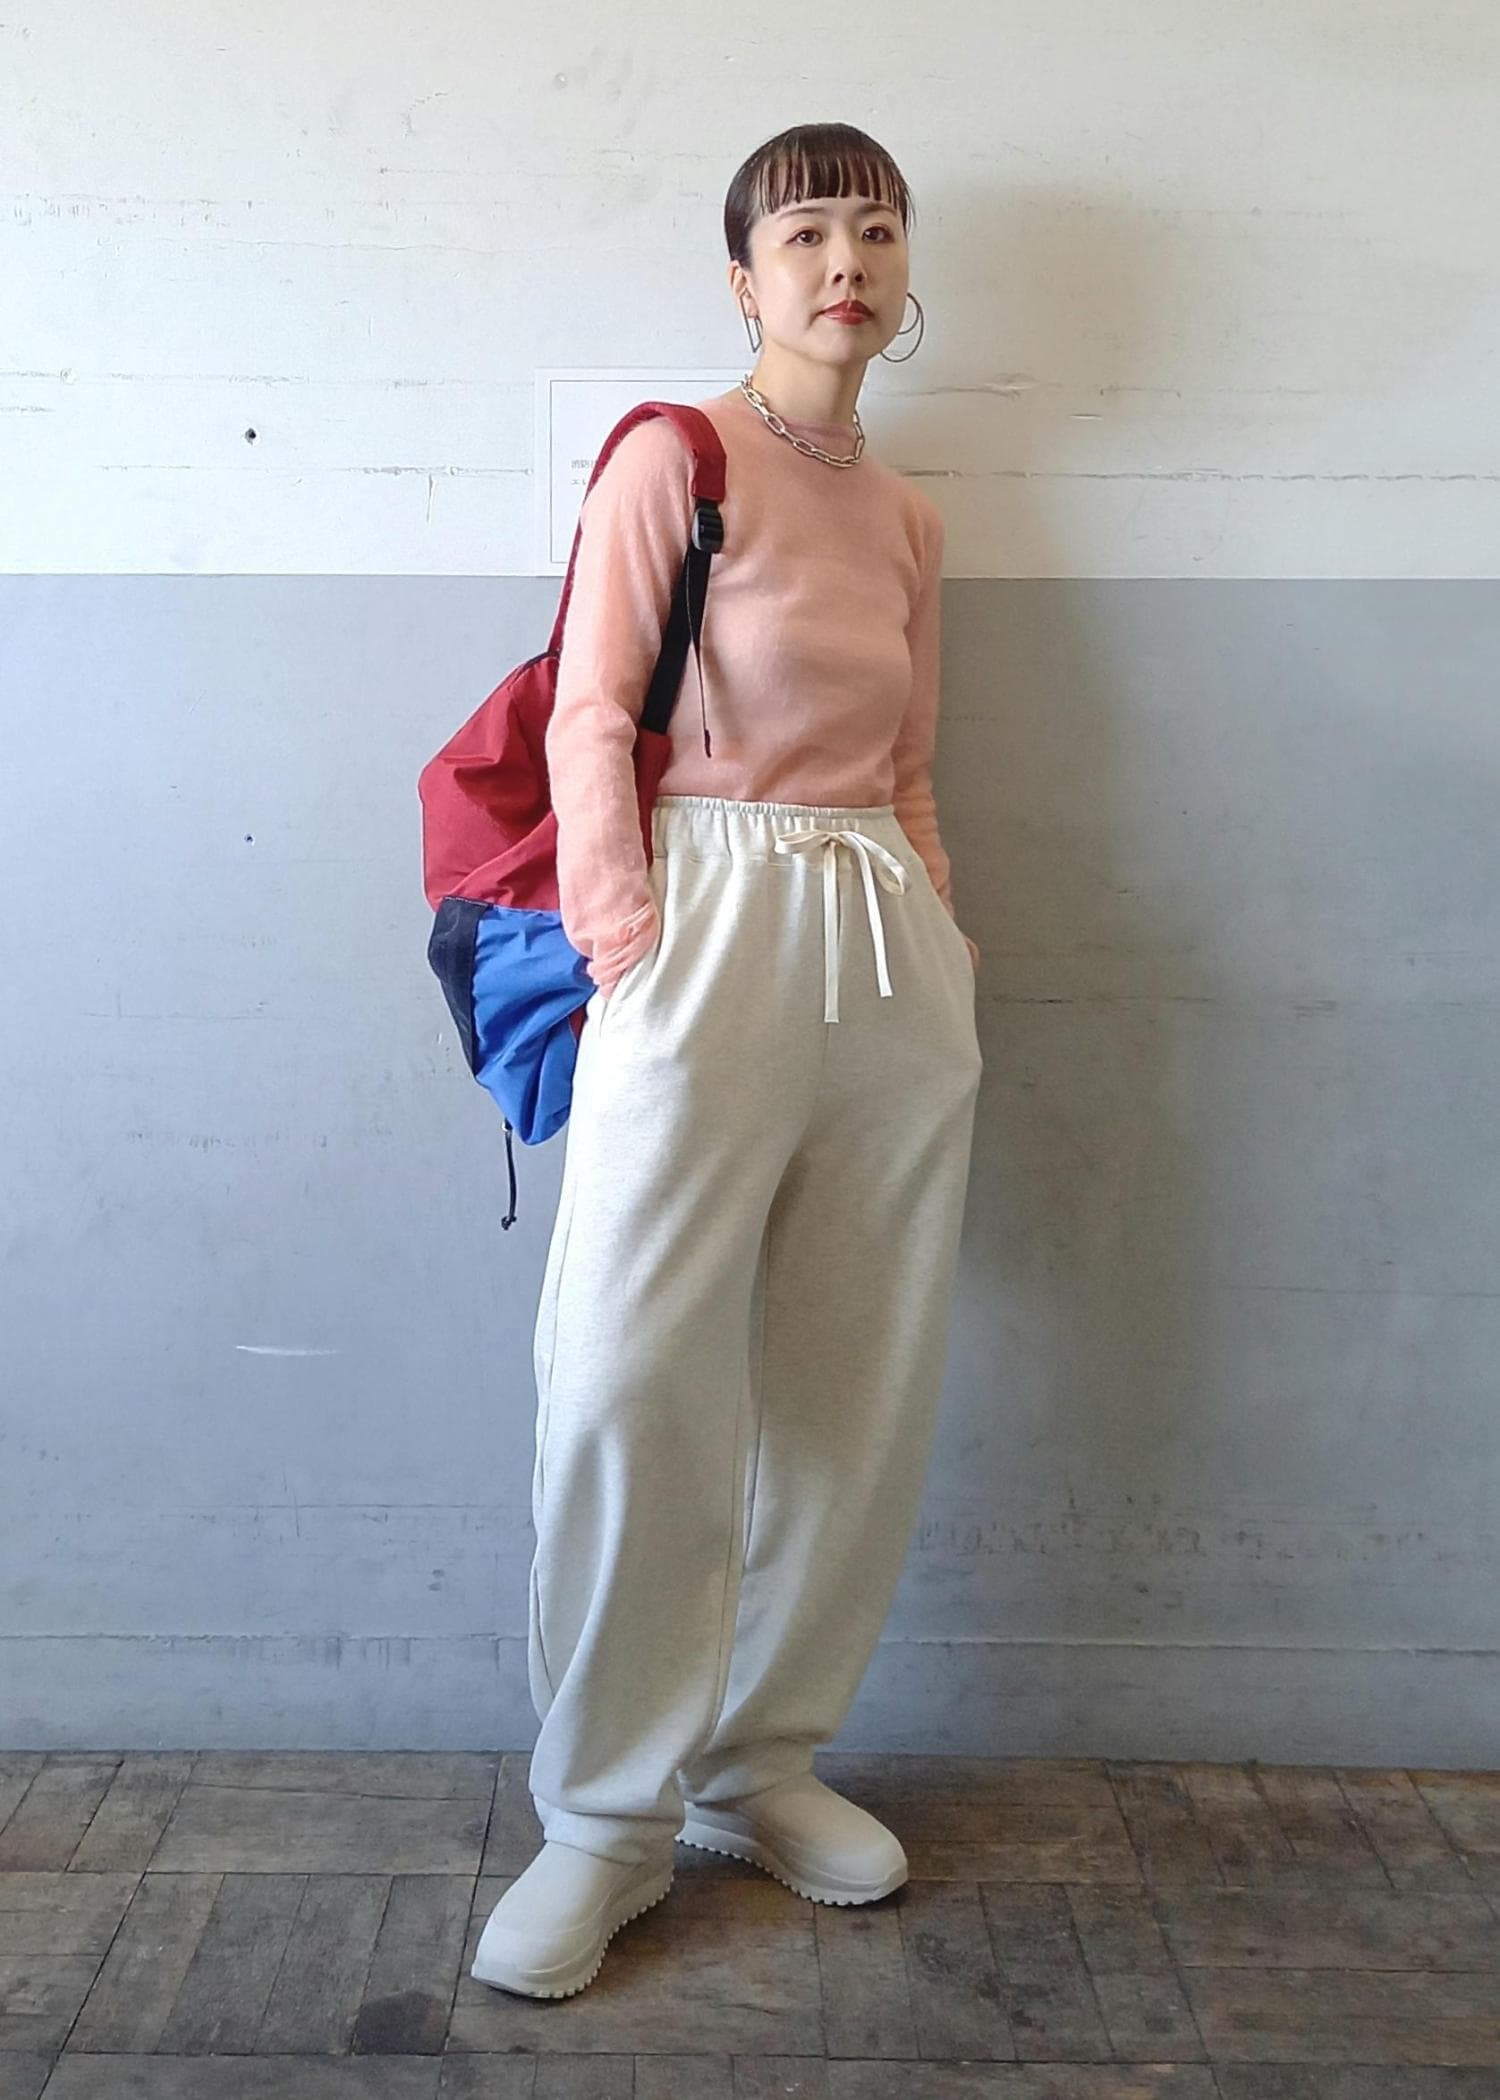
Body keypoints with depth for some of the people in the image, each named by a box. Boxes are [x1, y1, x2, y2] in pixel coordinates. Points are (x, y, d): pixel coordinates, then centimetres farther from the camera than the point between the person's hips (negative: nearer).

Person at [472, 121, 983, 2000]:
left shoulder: (906, 516, 19)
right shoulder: (671, 455, 1)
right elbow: (590, 718, -6)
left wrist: (938, 934, 9)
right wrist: (628, 950, -13)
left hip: (890, 953, 6)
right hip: (710, 919, -6)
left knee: (860, 1386, 7)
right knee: (629, 1377, -11)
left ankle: (764, 1758, 23)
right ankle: (609, 1814, 6)